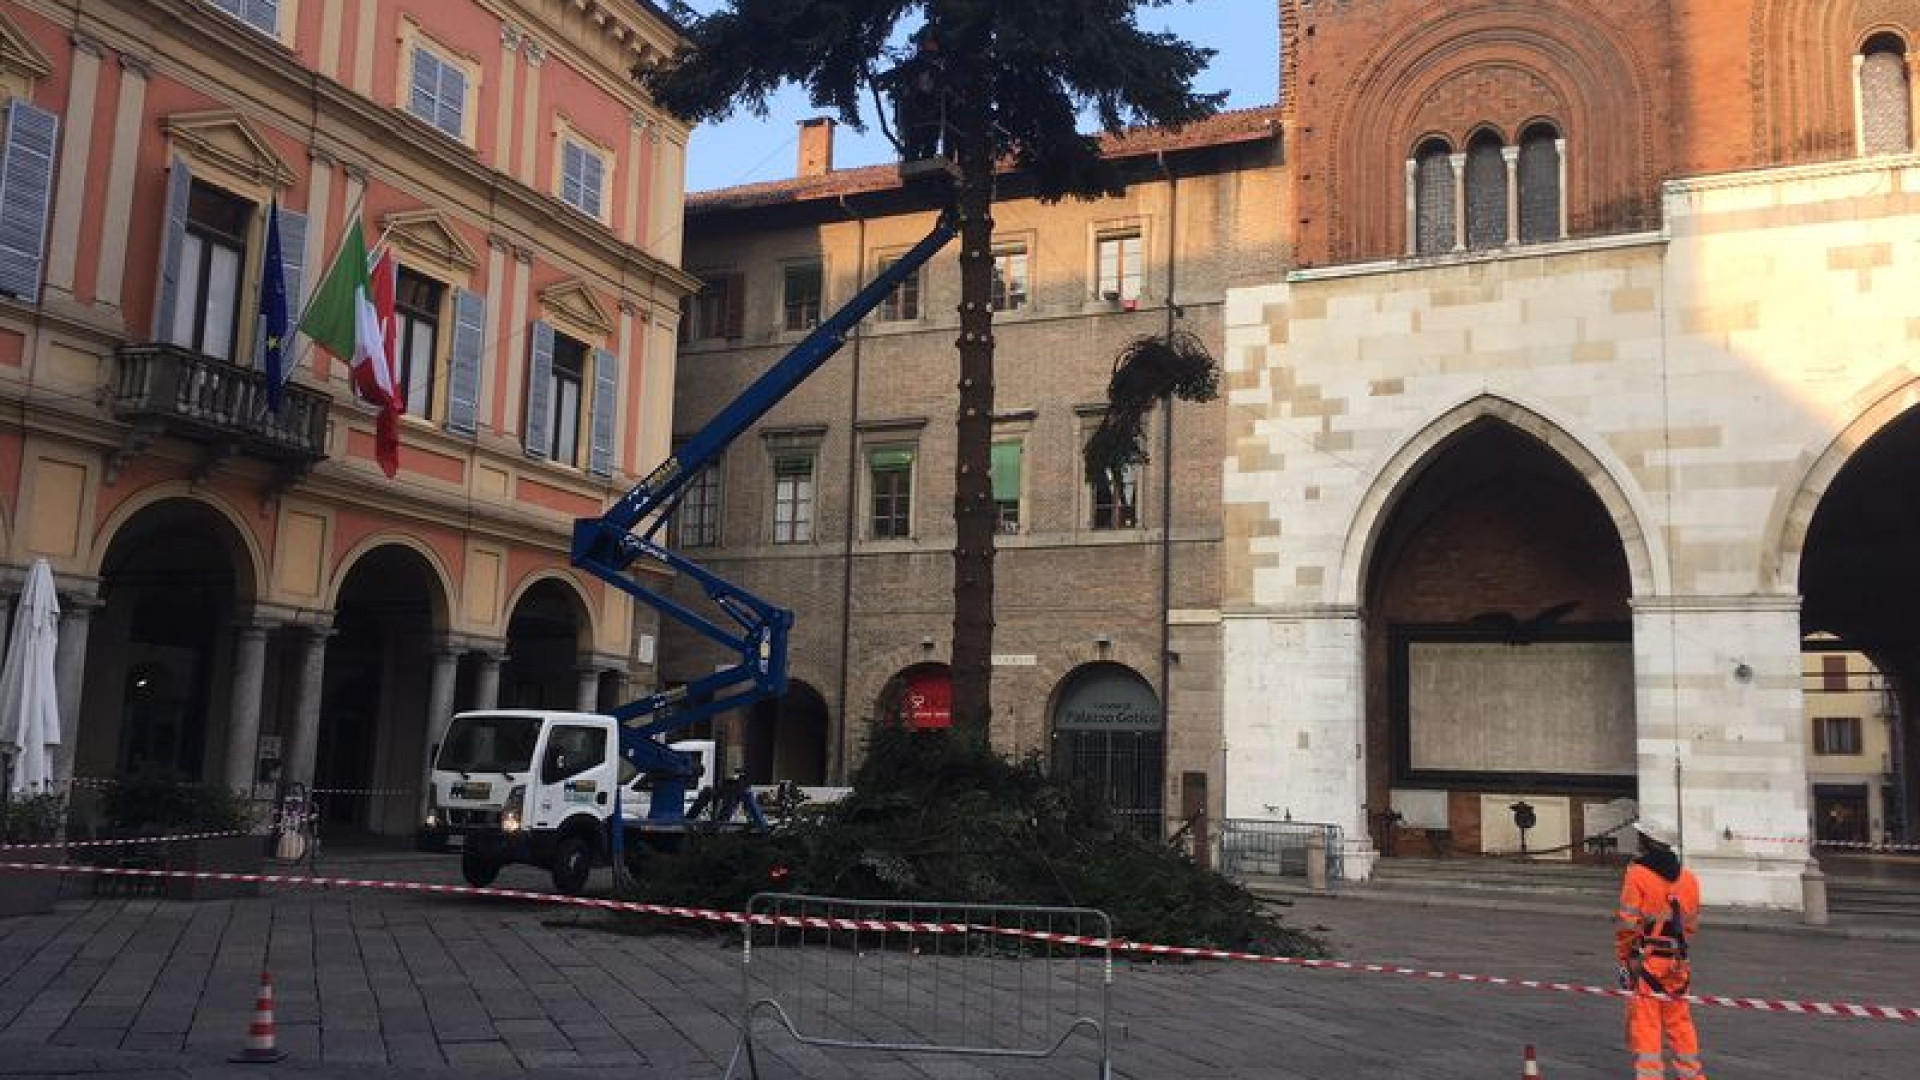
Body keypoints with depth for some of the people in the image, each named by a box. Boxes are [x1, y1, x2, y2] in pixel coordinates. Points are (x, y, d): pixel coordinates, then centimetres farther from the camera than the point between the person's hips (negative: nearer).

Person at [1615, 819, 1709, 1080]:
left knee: (1644, 1023, -1)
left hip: (1645, 960, -6)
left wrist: (1623, 956, -4)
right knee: (1679, 1021, 17)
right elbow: (1692, 924, 13)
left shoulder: (1638, 874, -11)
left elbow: (1627, 922, -14)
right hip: (1677, 962, 6)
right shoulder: (1689, 878, 9)